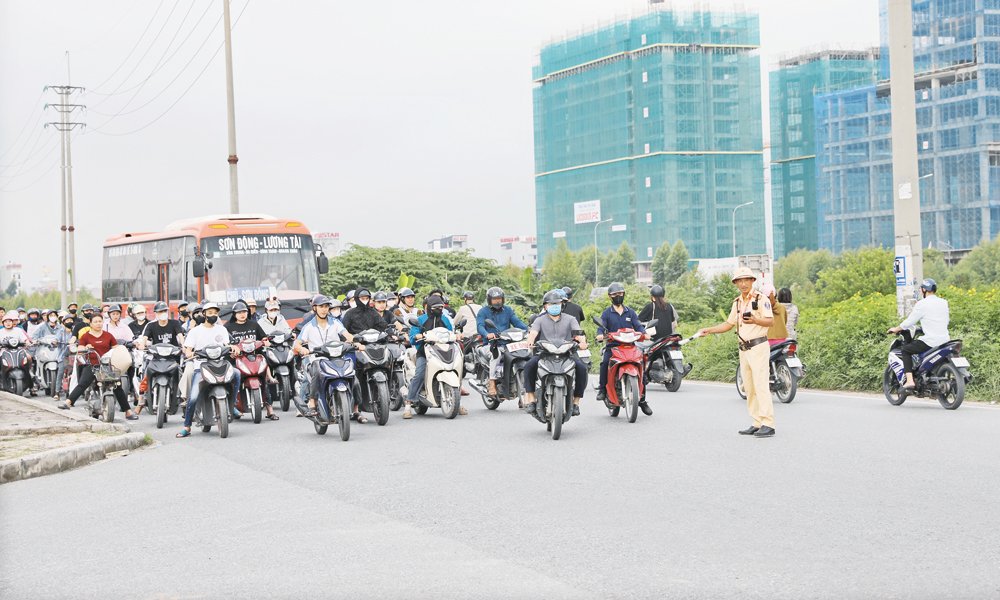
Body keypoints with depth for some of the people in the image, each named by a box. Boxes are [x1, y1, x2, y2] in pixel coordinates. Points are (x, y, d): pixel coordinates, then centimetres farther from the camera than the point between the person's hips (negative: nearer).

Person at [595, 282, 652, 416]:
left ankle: (642, 400, 3)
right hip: (612, 346, -2)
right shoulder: (606, 313, 10)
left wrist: (643, 333, -15)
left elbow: (638, 326, 8)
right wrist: (600, 335, -26)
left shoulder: (630, 312, 17)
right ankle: (603, 389, -19)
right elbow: (601, 327, -3)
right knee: (605, 362, -33)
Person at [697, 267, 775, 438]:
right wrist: (708, 330, 13)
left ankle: (768, 425, -16)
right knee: (749, 388, 7)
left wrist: (754, 320, -31)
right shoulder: (737, 303, 17)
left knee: (761, 386, -14)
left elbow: (770, 321, -15)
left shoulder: (761, 299, -7)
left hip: (758, 347, -8)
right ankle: (757, 424, 10)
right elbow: (729, 324, 22)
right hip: (744, 349, 8)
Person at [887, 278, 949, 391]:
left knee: (905, 350, 10)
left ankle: (909, 380, -4)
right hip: (945, 341, 7)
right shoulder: (944, 302, 11)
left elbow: (909, 322, -4)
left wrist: (895, 329, 13)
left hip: (930, 342, -7)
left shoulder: (921, 304, -8)